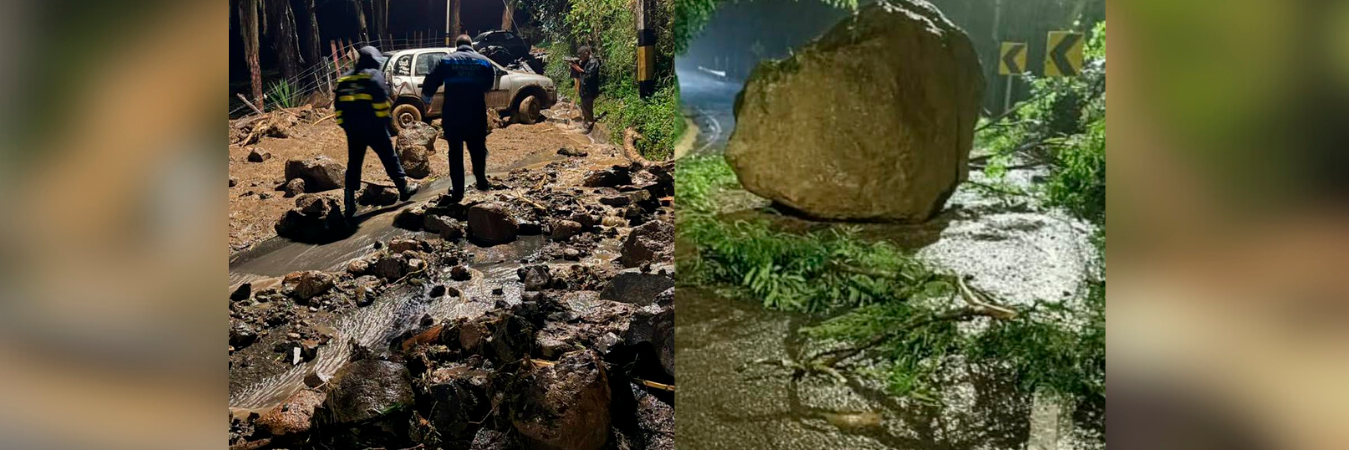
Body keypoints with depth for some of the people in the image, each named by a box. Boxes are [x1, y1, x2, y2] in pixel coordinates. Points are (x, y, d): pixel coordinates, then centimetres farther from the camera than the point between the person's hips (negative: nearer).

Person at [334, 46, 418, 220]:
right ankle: (404, 189, 19)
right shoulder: (374, 75, -3)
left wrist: (345, 125, 20)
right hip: (374, 128, -5)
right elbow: (381, 101, -13)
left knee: (353, 166, 8)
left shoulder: (344, 79, 15)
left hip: (352, 129, 5)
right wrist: (388, 121, -4)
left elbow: (338, 106, 15)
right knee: (390, 159, 9)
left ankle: (350, 207, 5)